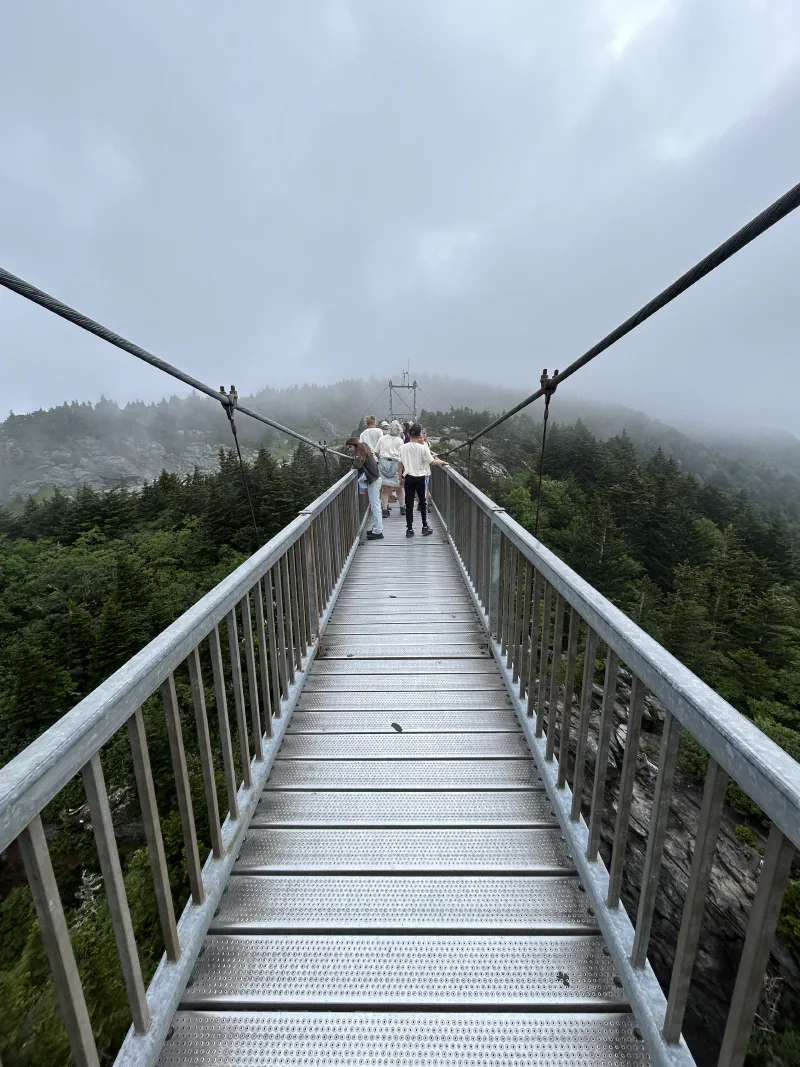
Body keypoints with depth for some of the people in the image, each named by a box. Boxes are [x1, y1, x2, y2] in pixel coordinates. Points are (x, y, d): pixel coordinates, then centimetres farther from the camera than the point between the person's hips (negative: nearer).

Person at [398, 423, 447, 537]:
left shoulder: (403, 447, -2)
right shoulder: (422, 448, -11)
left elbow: (401, 463, 4)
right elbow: (432, 461, -6)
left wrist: (401, 477, 15)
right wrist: (442, 462, 11)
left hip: (408, 478, 2)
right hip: (420, 478, -2)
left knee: (409, 504, 5)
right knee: (423, 503, 11)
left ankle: (409, 529, 7)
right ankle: (425, 527, 16)